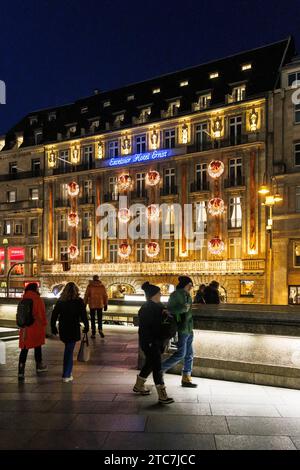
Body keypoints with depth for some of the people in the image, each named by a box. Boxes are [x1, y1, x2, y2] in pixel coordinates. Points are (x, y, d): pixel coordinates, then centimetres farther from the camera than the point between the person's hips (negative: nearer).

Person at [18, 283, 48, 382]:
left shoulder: (24, 300, 1)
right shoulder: (38, 300, -14)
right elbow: (42, 315, -9)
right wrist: (43, 324, 5)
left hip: (25, 328, 3)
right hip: (37, 327, -3)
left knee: (24, 349, 2)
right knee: (38, 346, 17)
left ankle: (21, 372, -7)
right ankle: (39, 366, 34)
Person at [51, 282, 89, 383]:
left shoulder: (60, 301, 3)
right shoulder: (78, 301, -8)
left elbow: (54, 314, 6)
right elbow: (83, 315, -9)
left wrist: (53, 327, 14)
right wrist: (86, 326, 2)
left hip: (63, 329, 4)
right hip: (74, 329, -4)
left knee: (68, 349, 21)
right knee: (69, 351, 1)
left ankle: (67, 371, 29)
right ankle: (66, 375, 2)